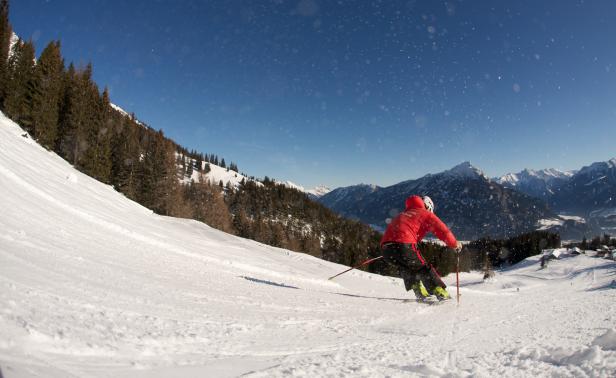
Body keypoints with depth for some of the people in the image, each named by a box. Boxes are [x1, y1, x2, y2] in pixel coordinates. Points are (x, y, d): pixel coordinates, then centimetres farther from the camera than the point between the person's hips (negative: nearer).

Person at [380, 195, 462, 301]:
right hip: (404, 246, -6)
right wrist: (454, 244, 20)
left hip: (385, 246, 6)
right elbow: (442, 230, 6)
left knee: (405, 267, 29)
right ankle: (441, 292, 7)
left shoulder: (403, 214, 33)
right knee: (423, 268, 12)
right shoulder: (426, 214, 14)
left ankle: (420, 292, 23)